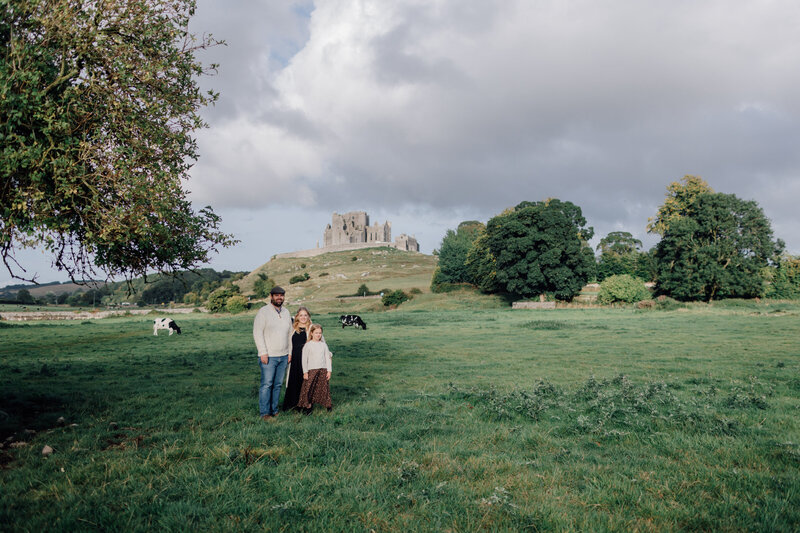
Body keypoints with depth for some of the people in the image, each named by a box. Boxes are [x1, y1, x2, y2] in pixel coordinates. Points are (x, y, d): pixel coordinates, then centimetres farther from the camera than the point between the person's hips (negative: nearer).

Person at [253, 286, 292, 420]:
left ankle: (274, 410, 16)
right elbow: (257, 332, -10)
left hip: (283, 356, 6)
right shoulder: (263, 312, -6)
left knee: (278, 384, 8)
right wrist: (263, 353, -15)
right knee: (266, 384, -7)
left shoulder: (286, 312, 14)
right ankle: (264, 413, -1)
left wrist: (289, 352, 15)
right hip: (269, 356, -6)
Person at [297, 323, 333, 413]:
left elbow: (327, 358, 9)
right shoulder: (308, 345, -2)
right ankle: (308, 405, 7)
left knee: (324, 388, 6)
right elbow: (304, 359, -1)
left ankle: (328, 405, 17)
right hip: (311, 370, -2)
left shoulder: (323, 345, 8)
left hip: (323, 370, 2)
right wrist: (305, 372, -5)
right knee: (308, 388, -4)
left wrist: (329, 370, 4)